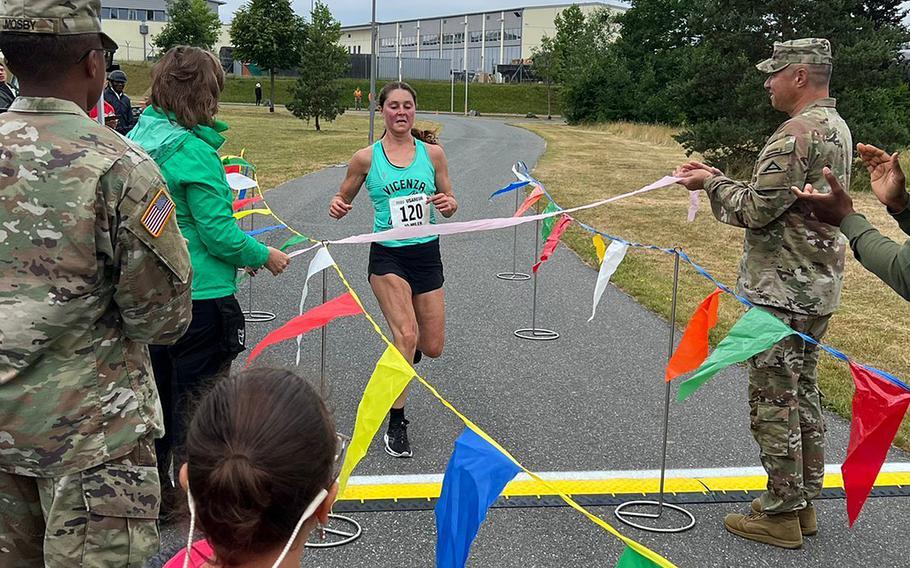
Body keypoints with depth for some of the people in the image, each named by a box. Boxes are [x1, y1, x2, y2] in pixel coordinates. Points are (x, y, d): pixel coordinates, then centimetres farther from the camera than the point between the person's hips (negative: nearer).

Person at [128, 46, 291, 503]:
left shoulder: (139, 138, 6)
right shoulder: (193, 151, -19)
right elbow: (217, 232, -19)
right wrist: (264, 256, -3)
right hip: (199, 296, -8)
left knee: (159, 395, 19)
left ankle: (156, 493, 33)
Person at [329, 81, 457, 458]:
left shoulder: (433, 153, 2)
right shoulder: (366, 158, -2)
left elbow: (450, 202, 10)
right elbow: (344, 198, 10)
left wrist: (448, 204, -14)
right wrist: (337, 207, -13)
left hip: (426, 254, 3)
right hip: (387, 256, -3)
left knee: (432, 348, 6)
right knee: (406, 335, -19)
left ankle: (406, 347, 47)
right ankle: (396, 424, -4)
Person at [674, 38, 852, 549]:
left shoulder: (797, 134, -19)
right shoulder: (837, 128, 13)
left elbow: (756, 210, -19)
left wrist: (713, 183, -3)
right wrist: (721, 179, 11)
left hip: (782, 292, -10)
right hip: (819, 287, 10)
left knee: (774, 401, -1)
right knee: (803, 393, 16)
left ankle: (779, 515, 9)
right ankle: (804, 502, 27)